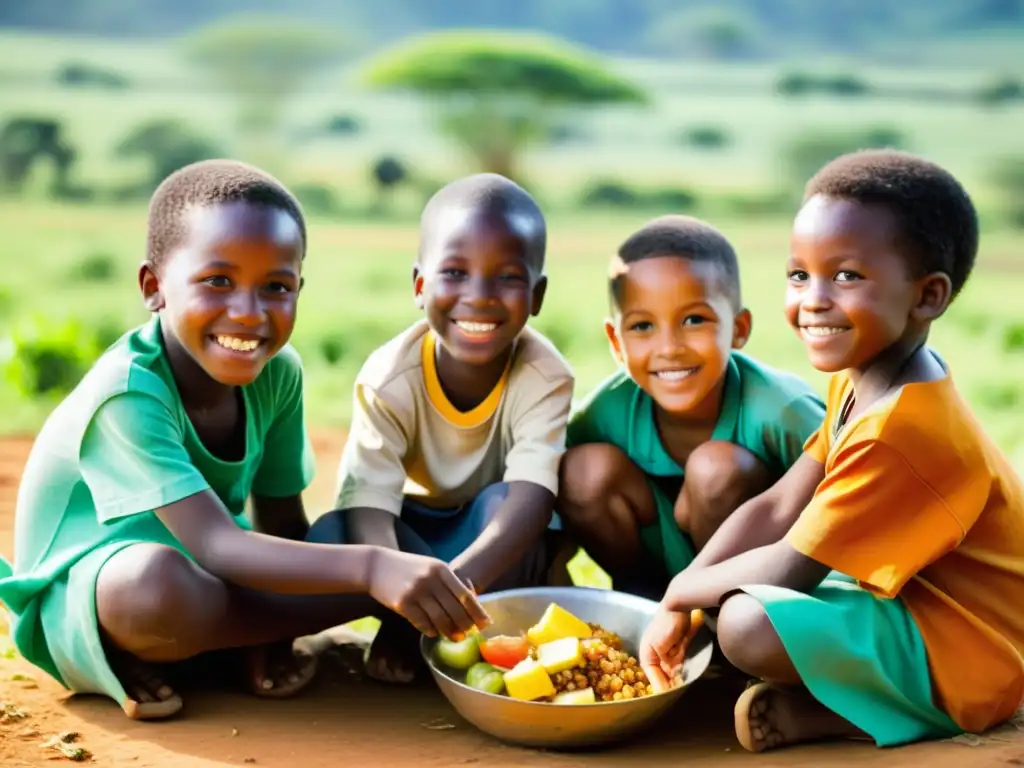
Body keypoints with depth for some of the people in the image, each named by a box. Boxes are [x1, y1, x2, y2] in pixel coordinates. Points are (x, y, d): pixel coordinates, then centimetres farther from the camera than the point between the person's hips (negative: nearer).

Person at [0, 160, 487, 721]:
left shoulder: (278, 372, -10)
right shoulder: (127, 395, -30)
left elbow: (283, 526, -5)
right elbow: (217, 547, -40)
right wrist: (370, 570, -51)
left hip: (203, 570, 6)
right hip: (78, 601, -6)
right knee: (158, 582, -43)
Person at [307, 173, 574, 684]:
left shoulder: (545, 378, -25)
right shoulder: (389, 377, -23)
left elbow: (529, 499, -38)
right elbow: (369, 507, -30)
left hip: (499, 542, -1)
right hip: (416, 530, 1)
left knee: (498, 501, -34)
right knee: (329, 537, -28)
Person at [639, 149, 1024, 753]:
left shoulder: (900, 431, -27)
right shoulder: (859, 380, 2)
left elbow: (791, 568, -21)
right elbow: (777, 508, 2)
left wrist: (684, 592, -5)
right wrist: (678, 603, -5)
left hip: (962, 660, -10)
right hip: (913, 597, 10)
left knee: (748, 624, -31)